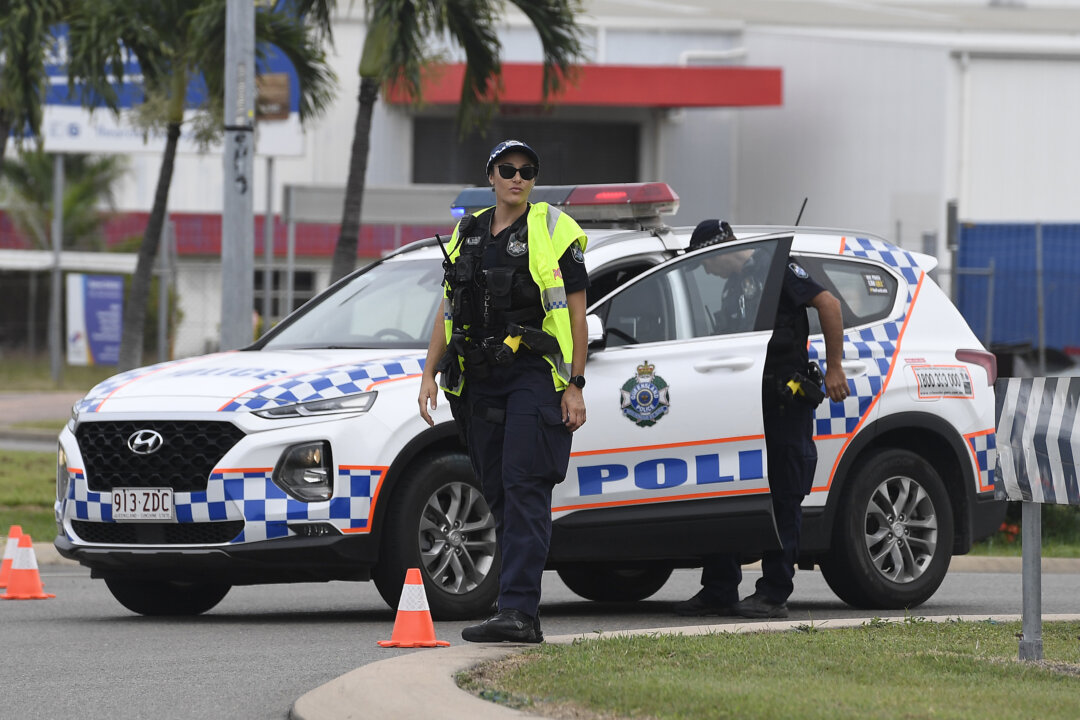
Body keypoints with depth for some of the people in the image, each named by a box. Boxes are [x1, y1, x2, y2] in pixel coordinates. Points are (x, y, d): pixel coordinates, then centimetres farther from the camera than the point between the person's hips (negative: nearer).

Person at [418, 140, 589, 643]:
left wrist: (575, 387, -9)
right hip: (479, 382, 6)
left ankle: (518, 610, -21)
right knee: (498, 495, 6)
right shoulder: (467, 234, 15)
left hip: (535, 375, -6)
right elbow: (448, 309, 19)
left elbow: (577, 315, -3)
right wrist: (430, 374, 9)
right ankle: (524, 612, 12)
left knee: (525, 491, -14)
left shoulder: (554, 232, -1)